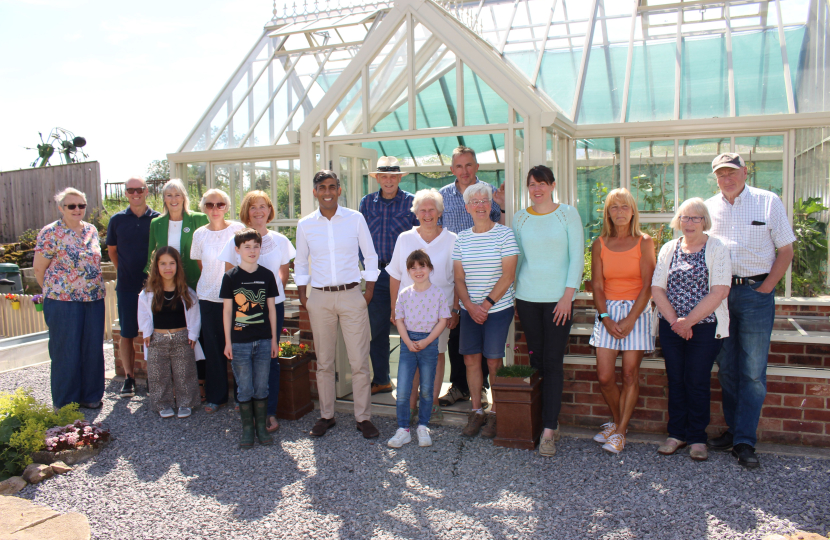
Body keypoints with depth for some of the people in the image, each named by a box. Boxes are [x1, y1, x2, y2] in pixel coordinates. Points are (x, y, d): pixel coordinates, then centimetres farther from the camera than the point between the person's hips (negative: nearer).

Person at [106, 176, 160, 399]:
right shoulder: (117, 219, 5)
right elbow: (111, 249, 17)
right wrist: (123, 271, 11)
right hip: (127, 287, 1)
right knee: (126, 334, 5)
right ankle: (129, 377, 18)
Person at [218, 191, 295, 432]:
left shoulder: (280, 240, 4)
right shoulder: (235, 241, 1)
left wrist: (273, 292, 11)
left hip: (273, 306, 1)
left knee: (271, 359, 3)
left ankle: (271, 413, 13)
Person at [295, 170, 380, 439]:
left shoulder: (355, 219, 1)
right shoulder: (305, 224, 5)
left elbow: (370, 257, 6)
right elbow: (300, 263, 13)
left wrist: (368, 292, 1)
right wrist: (303, 298, 6)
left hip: (352, 295, -1)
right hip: (320, 298, 2)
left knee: (360, 361, -1)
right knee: (324, 361, 9)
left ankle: (363, 417, 12)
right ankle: (326, 415, 23)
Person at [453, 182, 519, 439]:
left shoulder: (504, 234, -4)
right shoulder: (462, 238, 8)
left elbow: (508, 275, -9)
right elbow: (459, 277, 6)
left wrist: (486, 304, -13)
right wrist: (470, 306, -8)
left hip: (498, 308, -4)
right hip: (469, 310, 4)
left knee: (493, 361, 0)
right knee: (471, 359, 6)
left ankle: (494, 413, 15)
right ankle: (476, 411, 20)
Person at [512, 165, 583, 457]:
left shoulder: (568, 213, 1)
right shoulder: (520, 217, 9)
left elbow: (576, 257, -2)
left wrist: (568, 295, -10)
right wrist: (512, 296, 8)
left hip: (558, 298, -3)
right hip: (527, 297, 3)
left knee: (553, 362, -5)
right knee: (536, 360, 6)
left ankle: (549, 430, -3)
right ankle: (550, 419, 19)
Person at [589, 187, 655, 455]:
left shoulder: (644, 242, -1)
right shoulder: (600, 243, 6)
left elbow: (647, 286, -5)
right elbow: (597, 286, 4)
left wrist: (630, 319, -13)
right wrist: (606, 318, -8)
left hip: (637, 311, -2)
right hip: (608, 311, 2)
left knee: (629, 374, -3)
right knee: (604, 376, -3)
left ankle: (620, 431, 10)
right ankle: (617, 421, 23)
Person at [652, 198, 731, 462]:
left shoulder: (717, 249, -2)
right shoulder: (669, 249, 10)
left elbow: (719, 292, -11)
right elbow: (657, 289, 4)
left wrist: (688, 321, -15)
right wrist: (674, 321, -9)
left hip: (705, 327, -3)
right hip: (672, 327, 3)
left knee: (697, 381, -1)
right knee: (676, 380, 7)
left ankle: (697, 438, 14)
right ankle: (677, 433, 19)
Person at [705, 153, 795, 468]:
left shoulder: (768, 202, 1)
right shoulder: (708, 208, 8)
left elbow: (785, 249, 2)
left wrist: (765, 288, -7)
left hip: (756, 292, -3)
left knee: (753, 371, -3)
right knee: (726, 367, 9)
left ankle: (745, 442, 4)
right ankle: (733, 429, 22)